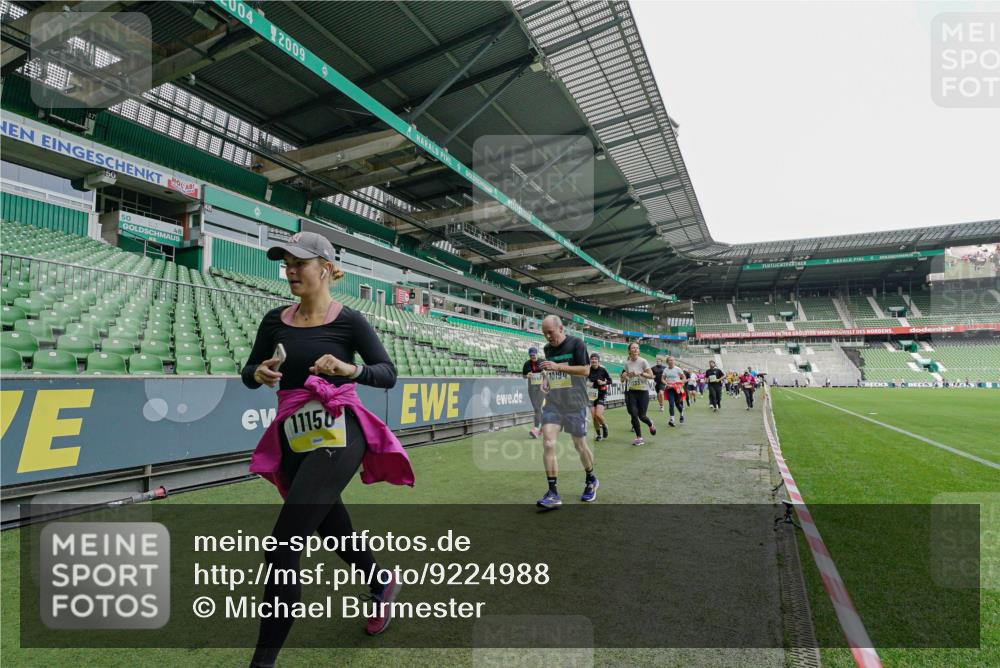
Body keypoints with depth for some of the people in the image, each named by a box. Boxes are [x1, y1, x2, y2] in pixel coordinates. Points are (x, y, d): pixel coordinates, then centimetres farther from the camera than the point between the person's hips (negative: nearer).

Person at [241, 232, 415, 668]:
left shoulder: (349, 321, -6)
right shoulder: (275, 321, 7)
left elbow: (388, 374, -5)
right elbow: (249, 374, 12)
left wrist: (350, 369, -24)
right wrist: (261, 373, -11)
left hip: (336, 436, -6)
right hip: (292, 440, 6)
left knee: (283, 546, -11)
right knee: (329, 525, 21)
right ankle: (382, 583, 48)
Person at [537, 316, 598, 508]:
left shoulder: (576, 343, -8)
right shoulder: (547, 348, 9)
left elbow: (585, 370, -17)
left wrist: (558, 367, -24)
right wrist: (547, 371, 5)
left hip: (575, 404, -4)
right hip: (552, 403, 4)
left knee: (580, 446, 9)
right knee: (548, 444, -12)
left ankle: (591, 481, 37)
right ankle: (553, 494, -6)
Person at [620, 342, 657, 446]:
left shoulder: (643, 362, -5)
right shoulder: (627, 363, 5)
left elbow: (651, 376, -10)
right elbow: (623, 379, 16)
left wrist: (640, 373, -22)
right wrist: (624, 376, -6)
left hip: (643, 391, -3)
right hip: (631, 392, 3)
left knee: (642, 416, -1)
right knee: (633, 415, -3)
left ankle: (651, 425, 35)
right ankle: (639, 438, 10)